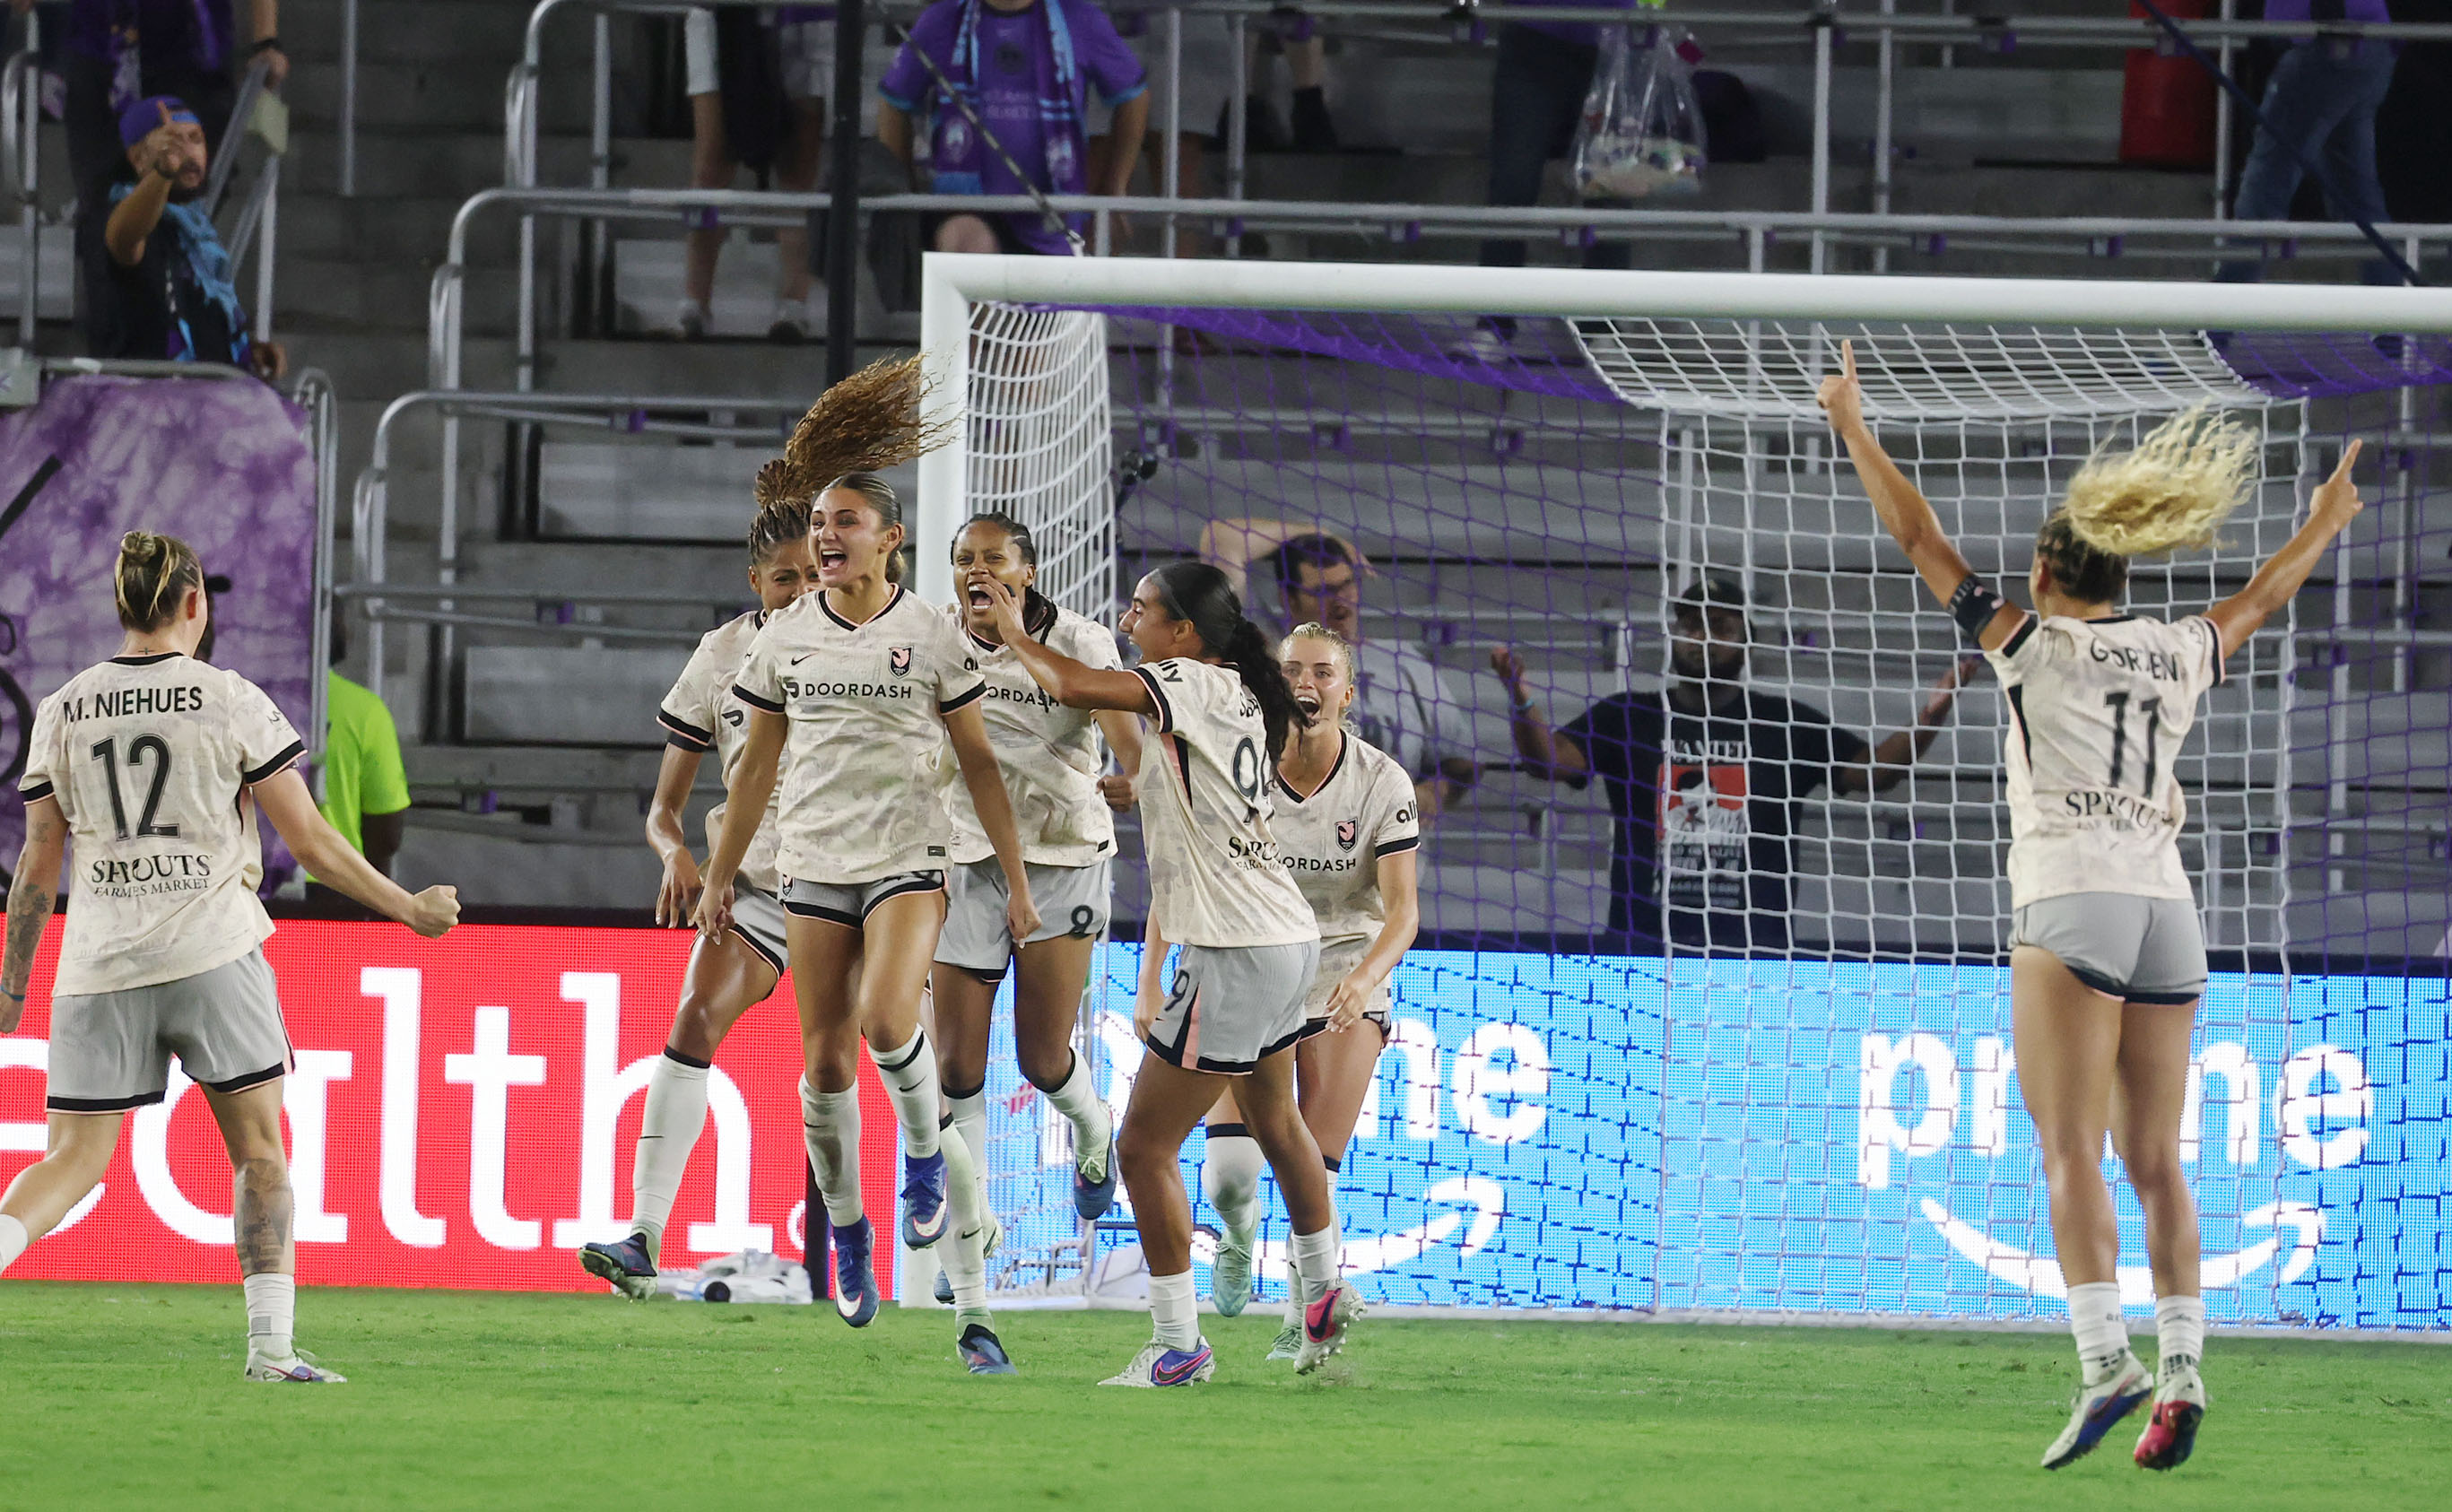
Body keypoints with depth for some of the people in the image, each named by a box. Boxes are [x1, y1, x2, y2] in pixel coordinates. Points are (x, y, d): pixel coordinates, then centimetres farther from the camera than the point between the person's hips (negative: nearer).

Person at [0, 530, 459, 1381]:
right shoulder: (232, 703, -3)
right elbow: (309, 841, -1)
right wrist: (408, 909, 11)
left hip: (98, 969, 2)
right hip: (214, 956, -2)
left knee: (73, 1163, 4)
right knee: (261, 1157, 9)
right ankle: (271, 1344, 1)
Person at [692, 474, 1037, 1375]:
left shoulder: (930, 636, -1)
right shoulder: (785, 638, 6)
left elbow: (978, 764, 4)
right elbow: (757, 766, 14)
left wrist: (1016, 880, 2)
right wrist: (720, 877, 13)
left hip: (910, 861, -3)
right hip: (813, 863, 3)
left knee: (886, 1021, -27)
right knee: (825, 1063, 0)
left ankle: (925, 1150, 2)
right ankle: (846, 1225, 19)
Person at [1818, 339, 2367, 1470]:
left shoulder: (2034, 644, 0)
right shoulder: (2180, 655, 13)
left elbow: (1916, 535, 4)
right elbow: (2257, 601, 34)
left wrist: (1851, 425, 12)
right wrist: (2321, 530, 52)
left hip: (2071, 900, -5)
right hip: (2167, 908, 5)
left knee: (2072, 1152, -11)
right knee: (2154, 1162, 7)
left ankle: (2105, 1361, -25)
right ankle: (2182, 1373, -2)